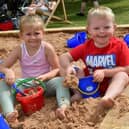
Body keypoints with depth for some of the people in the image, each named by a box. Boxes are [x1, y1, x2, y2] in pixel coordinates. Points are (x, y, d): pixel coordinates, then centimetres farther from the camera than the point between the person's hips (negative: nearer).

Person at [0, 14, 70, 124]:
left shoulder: (47, 48, -10)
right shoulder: (19, 50, -4)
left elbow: (57, 69, -6)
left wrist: (45, 76, -27)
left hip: (45, 84, -2)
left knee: (61, 81, -31)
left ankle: (63, 106, -53)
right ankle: (9, 113, -43)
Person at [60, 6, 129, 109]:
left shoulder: (120, 45, -12)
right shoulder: (86, 47, -6)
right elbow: (64, 57, -6)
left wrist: (104, 72, -27)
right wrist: (68, 67, -29)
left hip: (110, 84, -2)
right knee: (63, 69, -8)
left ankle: (108, 97, -53)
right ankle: (79, 93, -23)